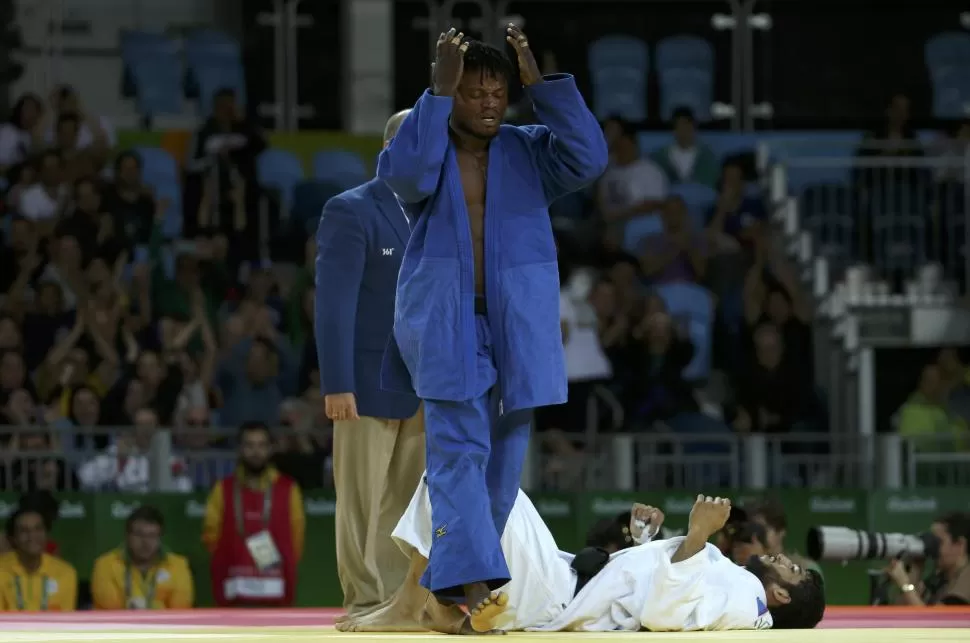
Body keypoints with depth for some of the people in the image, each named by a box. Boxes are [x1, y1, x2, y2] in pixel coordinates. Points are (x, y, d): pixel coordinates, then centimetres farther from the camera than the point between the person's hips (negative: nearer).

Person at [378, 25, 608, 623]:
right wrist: (438, 92, -21)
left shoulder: (529, 151, 6)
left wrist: (540, 83, -16)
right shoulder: (427, 148, 2)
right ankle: (474, 580, -24)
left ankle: (446, 581, 19)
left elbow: (590, 158, -12)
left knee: (503, 462, 7)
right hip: (444, 324, -3)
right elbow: (404, 174, -21)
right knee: (459, 453, -15)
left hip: (516, 326, 3)